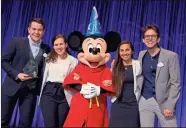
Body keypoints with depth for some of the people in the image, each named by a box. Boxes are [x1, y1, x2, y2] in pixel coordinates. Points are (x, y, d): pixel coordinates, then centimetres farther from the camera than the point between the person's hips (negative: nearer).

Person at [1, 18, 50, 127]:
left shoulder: (46, 49, 3)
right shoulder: (17, 42, -3)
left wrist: (41, 88, -6)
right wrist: (16, 74, -13)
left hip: (31, 89, 2)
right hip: (12, 85, -1)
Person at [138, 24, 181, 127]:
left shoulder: (171, 56, -4)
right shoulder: (141, 55, 8)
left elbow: (175, 83, -7)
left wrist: (170, 105, -13)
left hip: (164, 102, -3)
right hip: (144, 101, 3)